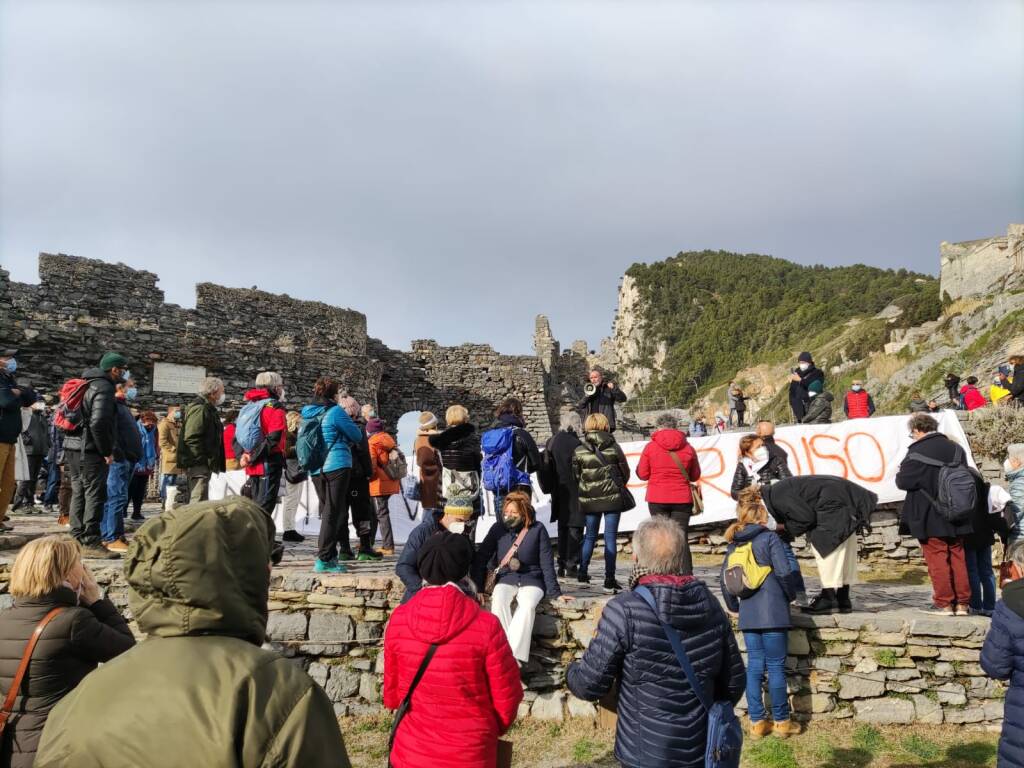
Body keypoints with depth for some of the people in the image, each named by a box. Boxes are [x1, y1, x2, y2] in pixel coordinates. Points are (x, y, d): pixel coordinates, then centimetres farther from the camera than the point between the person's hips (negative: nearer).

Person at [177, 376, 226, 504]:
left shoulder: (208, 409, 21)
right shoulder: (200, 409, -13)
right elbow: (191, 438, -22)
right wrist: (201, 459, -22)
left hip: (203, 464, 11)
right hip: (199, 464, -11)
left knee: (195, 501, 15)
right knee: (199, 503, -14)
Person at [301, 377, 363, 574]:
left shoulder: (308, 413, 11)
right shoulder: (335, 411, -9)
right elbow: (357, 435, -5)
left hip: (315, 469, 7)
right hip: (337, 467, -7)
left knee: (327, 511, 17)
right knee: (333, 512, -5)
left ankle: (330, 556, 24)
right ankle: (324, 559, -9)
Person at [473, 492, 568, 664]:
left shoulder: (537, 530, -2)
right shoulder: (497, 529, 3)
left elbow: (547, 563, -2)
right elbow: (481, 558, 4)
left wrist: (554, 593, -5)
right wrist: (477, 589, -3)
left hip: (531, 579, -2)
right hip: (506, 579, 2)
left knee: (527, 605, -35)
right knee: (498, 602, -32)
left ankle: (515, 656, -37)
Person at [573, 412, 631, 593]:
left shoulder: (579, 451, -3)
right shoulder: (614, 448, -4)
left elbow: (575, 477, 2)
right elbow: (625, 473, 4)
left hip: (589, 499, 2)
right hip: (612, 497, -2)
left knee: (590, 536, 17)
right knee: (610, 537, 1)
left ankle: (583, 574, 20)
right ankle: (609, 581, 1)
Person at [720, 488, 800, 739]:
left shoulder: (733, 544, 9)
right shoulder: (770, 538, -8)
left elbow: (724, 579, 9)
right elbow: (783, 572, -14)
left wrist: (734, 606, 19)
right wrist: (790, 595, 3)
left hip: (748, 615, 5)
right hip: (773, 612, -5)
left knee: (754, 666, 10)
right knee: (776, 666, 3)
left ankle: (757, 721, 15)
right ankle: (781, 721, 12)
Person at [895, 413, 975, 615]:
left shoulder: (917, 452, -16)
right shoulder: (956, 449, 5)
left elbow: (903, 481, -14)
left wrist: (899, 474, 6)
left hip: (930, 518, -6)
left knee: (937, 559, 1)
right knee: (958, 557, 12)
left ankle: (944, 603, 3)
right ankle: (962, 603, 15)